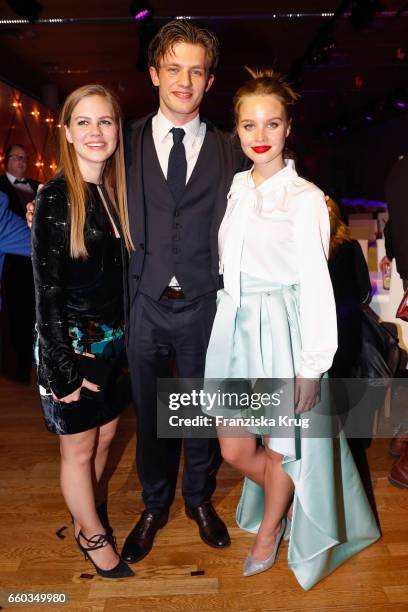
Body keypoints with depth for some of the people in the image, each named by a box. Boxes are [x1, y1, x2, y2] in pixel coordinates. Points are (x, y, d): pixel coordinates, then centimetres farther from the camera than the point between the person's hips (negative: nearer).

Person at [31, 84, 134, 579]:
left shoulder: (115, 193, 4)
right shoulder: (56, 198, -15)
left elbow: (119, 271, 9)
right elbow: (47, 291, -16)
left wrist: (128, 336, 7)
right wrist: (64, 369, -16)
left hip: (112, 339, 7)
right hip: (72, 343, -6)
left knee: (104, 434, 19)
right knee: (79, 446, 12)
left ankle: (84, 516, 43)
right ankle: (93, 536, 35)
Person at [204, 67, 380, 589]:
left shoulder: (305, 198, -9)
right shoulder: (236, 189, 8)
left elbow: (316, 286, -11)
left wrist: (311, 367, -13)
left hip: (282, 330, -5)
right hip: (233, 329, 6)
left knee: (278, 447, 11)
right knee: (234, 450, 12)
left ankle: (268, 533, 41)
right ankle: (291, 506, 43)